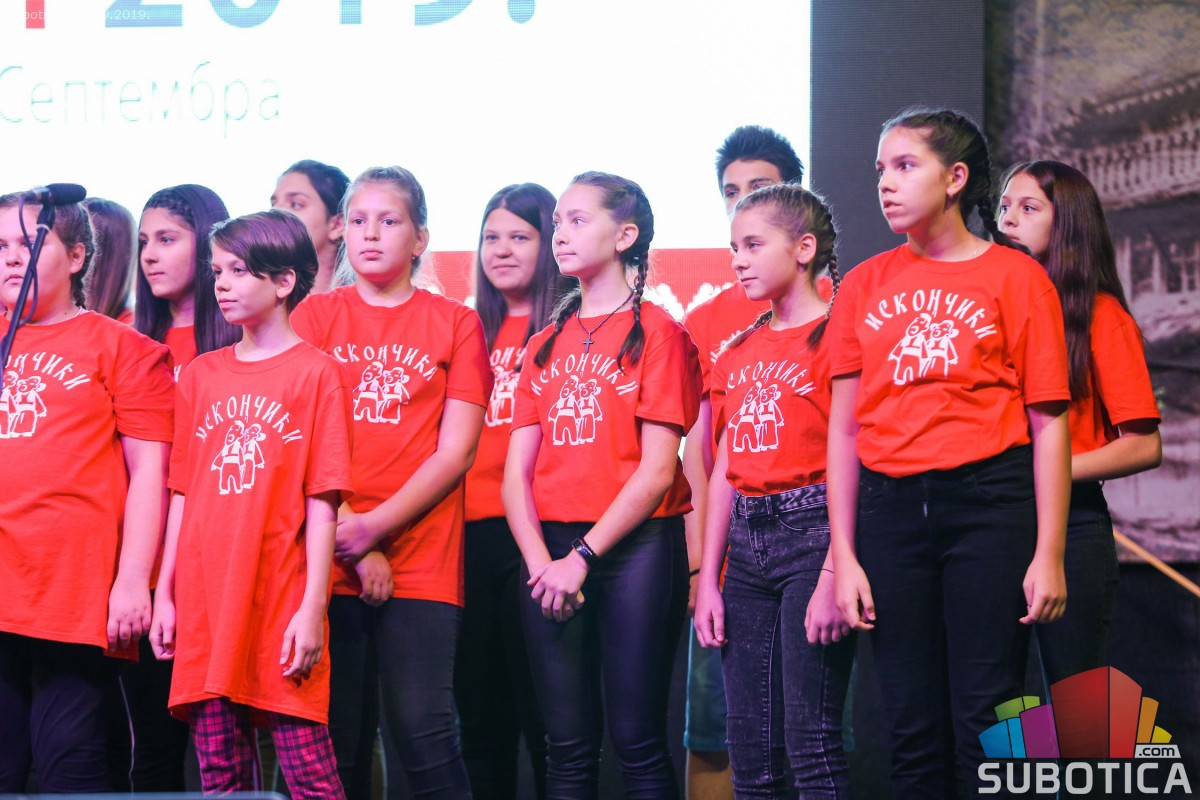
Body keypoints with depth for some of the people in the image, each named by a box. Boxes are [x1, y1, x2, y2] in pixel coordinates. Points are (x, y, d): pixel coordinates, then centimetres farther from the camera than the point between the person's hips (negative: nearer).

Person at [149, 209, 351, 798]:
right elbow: (183, 492, 14)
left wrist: (313, 606, -11)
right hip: (206, 597, 5)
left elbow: (322, 501, -6)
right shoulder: (202, 374, 12)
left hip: (281, 599, -5)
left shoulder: (314, 373, -2)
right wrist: (165, 593, 9)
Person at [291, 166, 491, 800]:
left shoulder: (454, 323, 8)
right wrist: (353, 545, -8)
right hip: (329, 559, 1)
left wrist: (375, 526, -12)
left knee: (422, 733, -10)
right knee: (337, 740, 1)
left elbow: (456, 450, 0)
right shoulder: (317, 316, 11)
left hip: (421, 560, -1)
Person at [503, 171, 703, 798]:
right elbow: (517, 470, 9)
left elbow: (657, 471, -8)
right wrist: (541, 562, -7)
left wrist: (582, 558, -12)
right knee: (568, 745, 4)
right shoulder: (547, 343, 16)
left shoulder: (657, 333, -1)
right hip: (552, 548, 5)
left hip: (636, 544, -5)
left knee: (637, 740, -5)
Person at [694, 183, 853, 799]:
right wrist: (707, 580, 12)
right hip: (747, 542, 7)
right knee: (750, 749, 6)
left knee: (811, 741, -11)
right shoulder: (736, 353, 17)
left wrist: (834, 576, -18)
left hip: (811, 532, -7)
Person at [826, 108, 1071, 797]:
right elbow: (844, 428, 11)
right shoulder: (866, 285, 11)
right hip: (890, 506, 3)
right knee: (913, 733, 6)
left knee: (986, 726, -4)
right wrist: (844, 556, 4)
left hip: (989, 502, -3)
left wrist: (1049, 554, -8)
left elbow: (1048, 425, -1)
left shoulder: (1015, 276, 2)